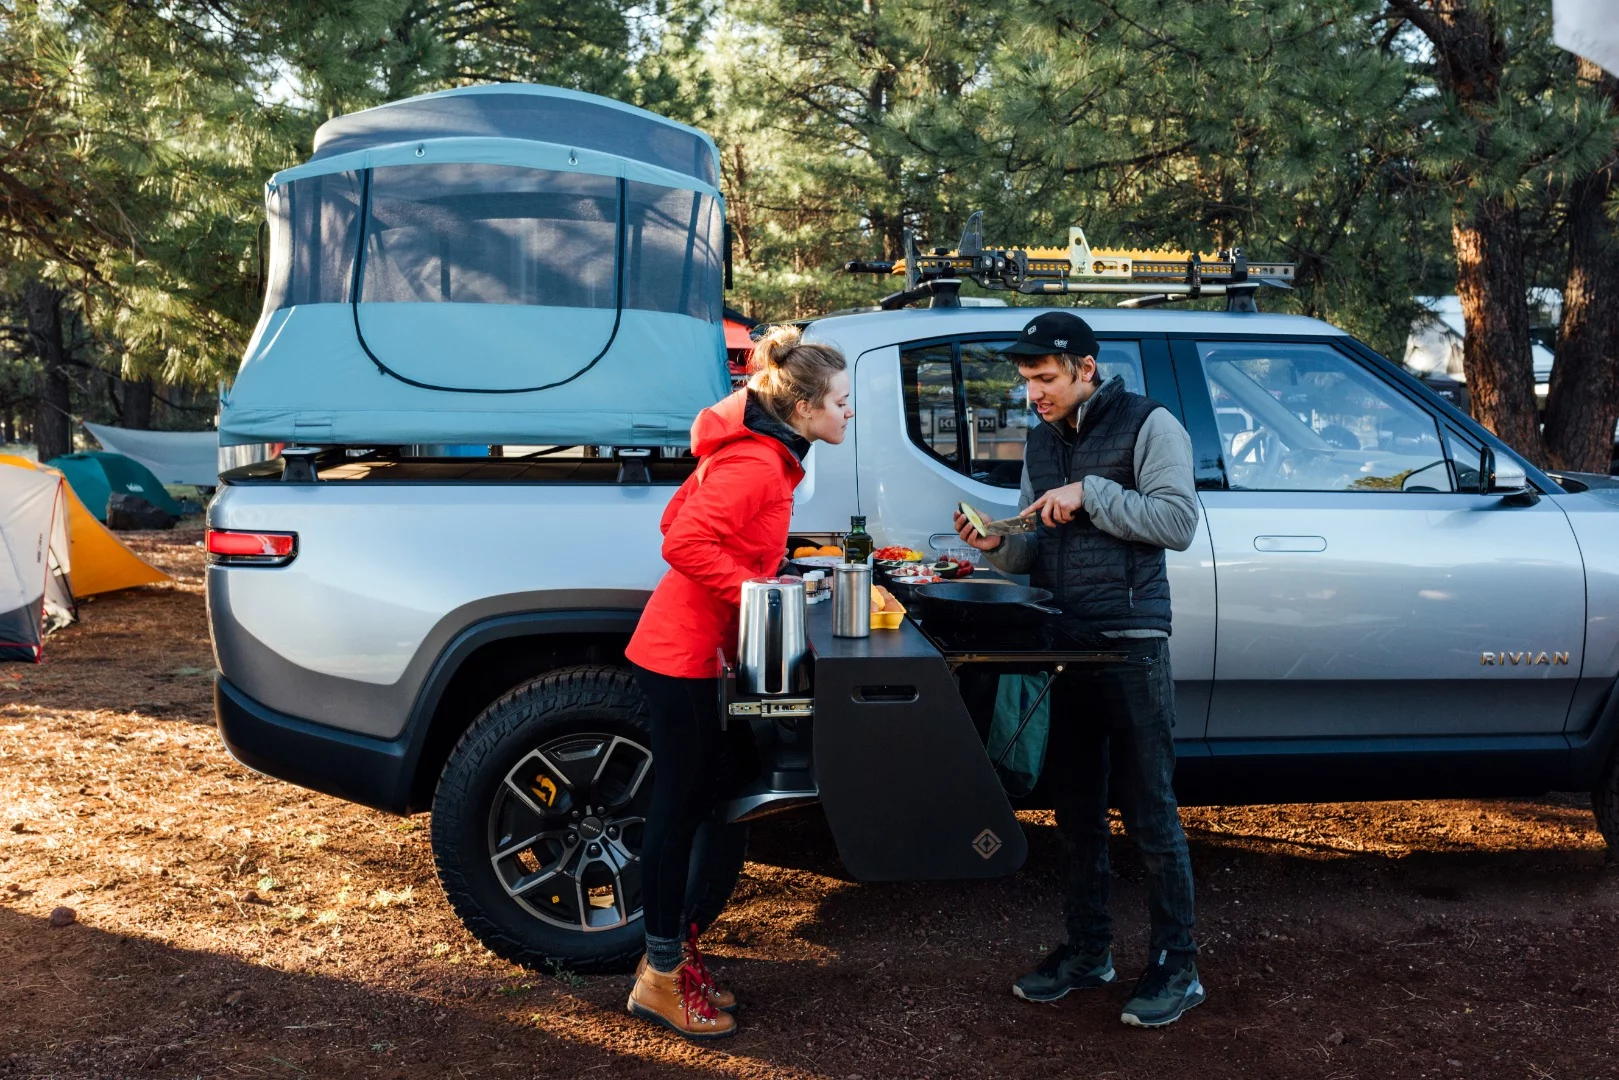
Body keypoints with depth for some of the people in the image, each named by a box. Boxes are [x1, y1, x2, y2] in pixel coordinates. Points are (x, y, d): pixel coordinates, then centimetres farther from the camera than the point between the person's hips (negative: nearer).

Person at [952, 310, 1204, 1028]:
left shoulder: (1148, 425, -3)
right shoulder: (1042, 441, 17)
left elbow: (1178, 521, -13)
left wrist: (1090, 493, -18)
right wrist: (998, 545, -2)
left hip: (1129, 644, -7)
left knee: (1149, 812, -1)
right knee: (1076, 809, 13)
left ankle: (1176, 965, 13)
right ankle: (1087, 950, 26)